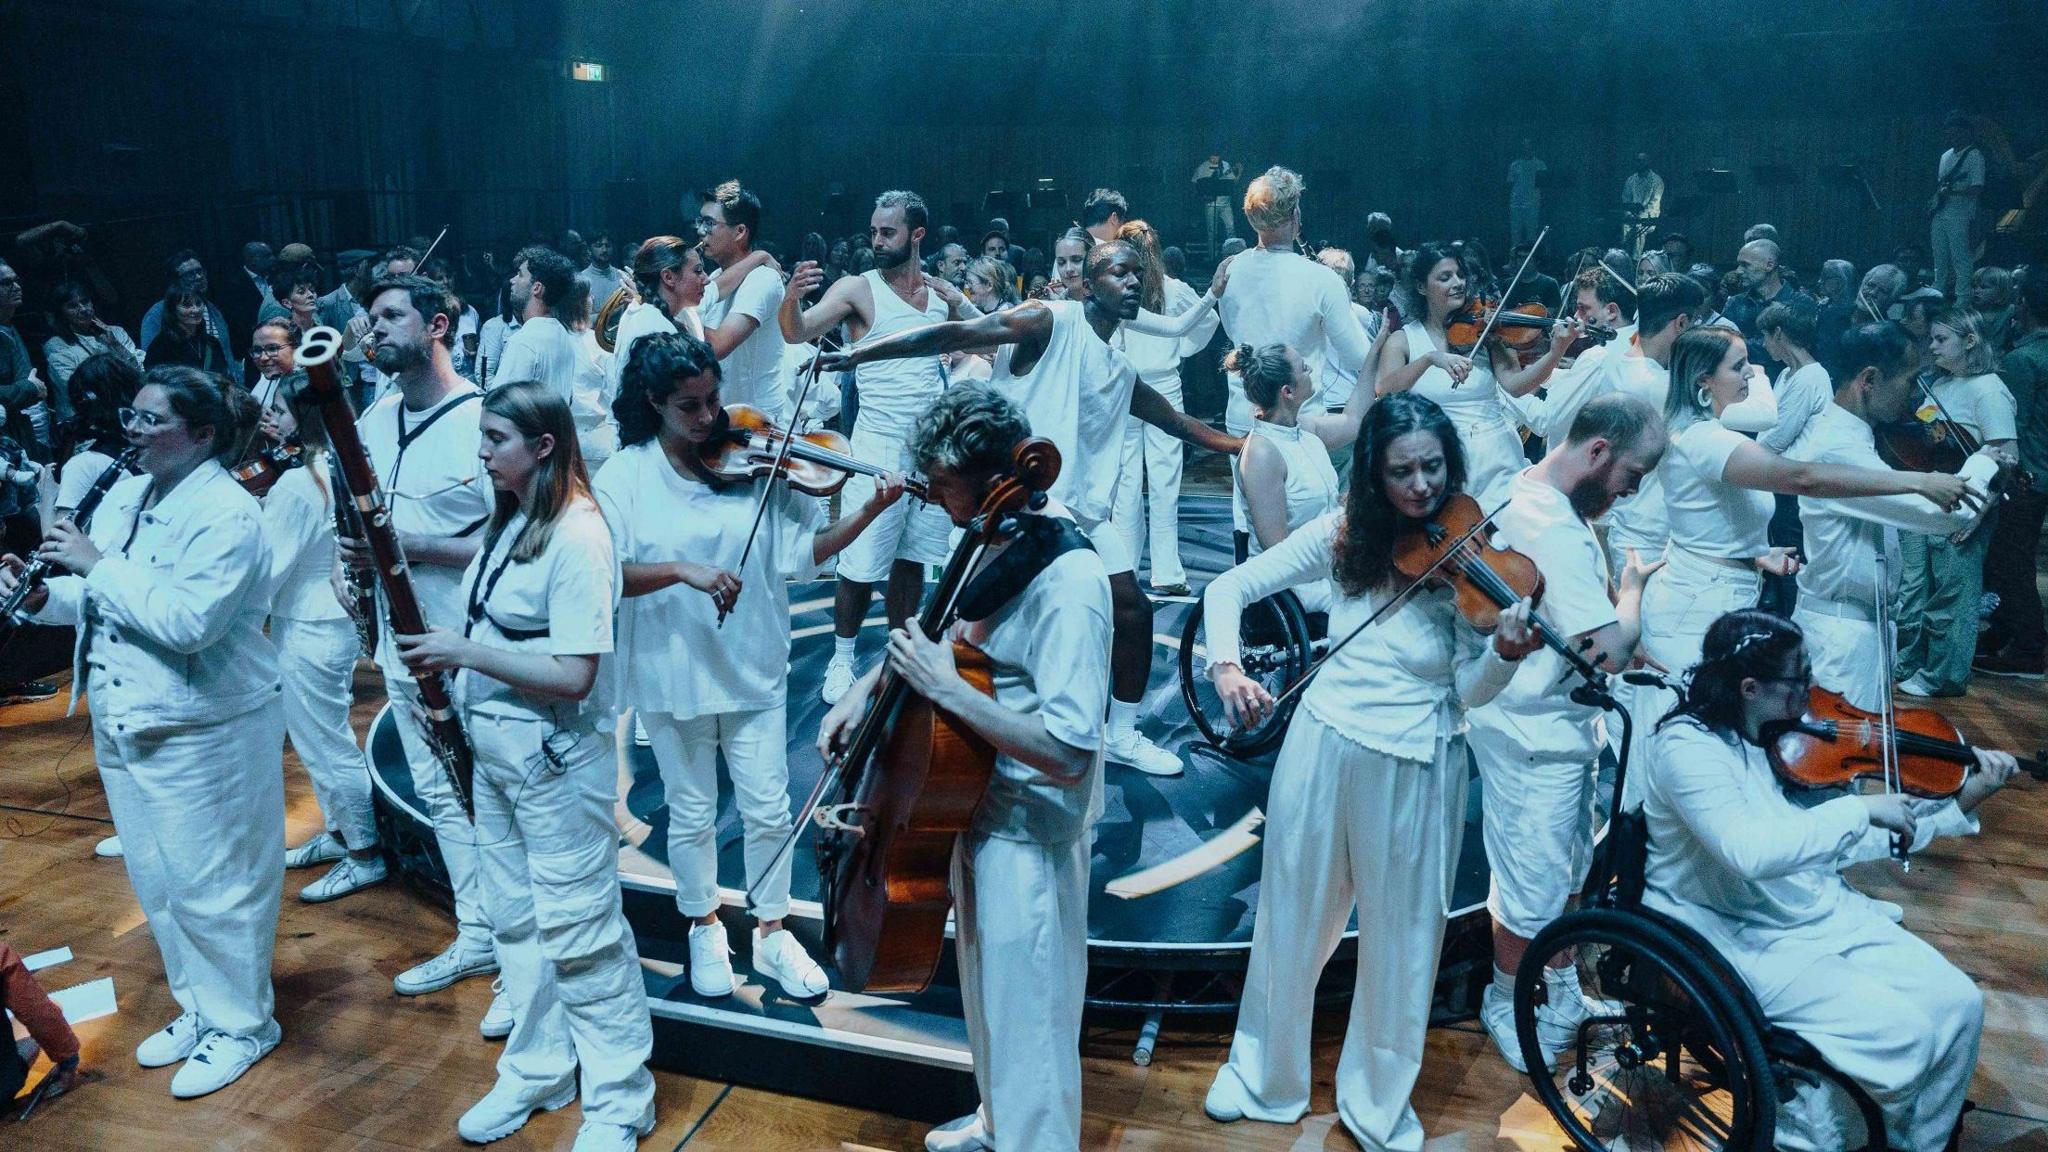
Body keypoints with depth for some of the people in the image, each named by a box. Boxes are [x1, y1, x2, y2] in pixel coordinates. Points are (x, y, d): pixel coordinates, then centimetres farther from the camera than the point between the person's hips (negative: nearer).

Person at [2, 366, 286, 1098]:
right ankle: (199, 1007, 37)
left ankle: (241, 1025, 21)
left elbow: (186, 620, -28)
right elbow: (101, 600, 14)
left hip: (203, 731, -9)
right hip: (123, 723, 9)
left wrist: (98, 564, -22)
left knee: (210, 883, 3)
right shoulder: (122, 497, 8)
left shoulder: (226, 514, -18)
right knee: (154, 880, 19)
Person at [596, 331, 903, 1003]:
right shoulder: (624, 476, -8)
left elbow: (802, 553, -7)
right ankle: (705, 930, 38)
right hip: (670, 676, -1)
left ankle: (772, 932, 30)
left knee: (768, 810, 9)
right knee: (691, 815, 15)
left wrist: (867, 513, -20)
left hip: (753, 670, 1)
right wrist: (683, 570, -31)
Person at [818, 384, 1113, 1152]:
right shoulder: (1000, 535, -3)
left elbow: (1069, 753, -34)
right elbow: (952, 627, 17)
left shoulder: (1068, 582, -30)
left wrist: (945, 688, -32)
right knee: (987, 991, 29)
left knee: (1026, 1019, 9)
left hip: (1028, 837, -9)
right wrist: (869, 687, 5)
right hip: (979, 807, 9)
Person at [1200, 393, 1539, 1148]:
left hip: (1418, 770, -1)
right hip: (1323, 746, 2)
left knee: (1401, 941, 10)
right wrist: (1226, 666, -17)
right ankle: (1263, 1075, 37)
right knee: (1292, 920, 15)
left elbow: (1467, 691, -10)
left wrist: (1505, 652, -31)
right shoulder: (1342, 535, -2)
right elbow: (1228, 588, 0)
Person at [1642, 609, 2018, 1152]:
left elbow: (1840, 843, 7)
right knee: (1899, 1031, -18)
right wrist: (1861, 809, -30)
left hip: (1822, 912, 8)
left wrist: (1960, 805, 4)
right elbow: (1750, 851, -37)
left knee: (1957, 1004, -2)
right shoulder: (1686, 745, -23)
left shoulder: (1789, 738, 0)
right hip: (1738, 938, -8)